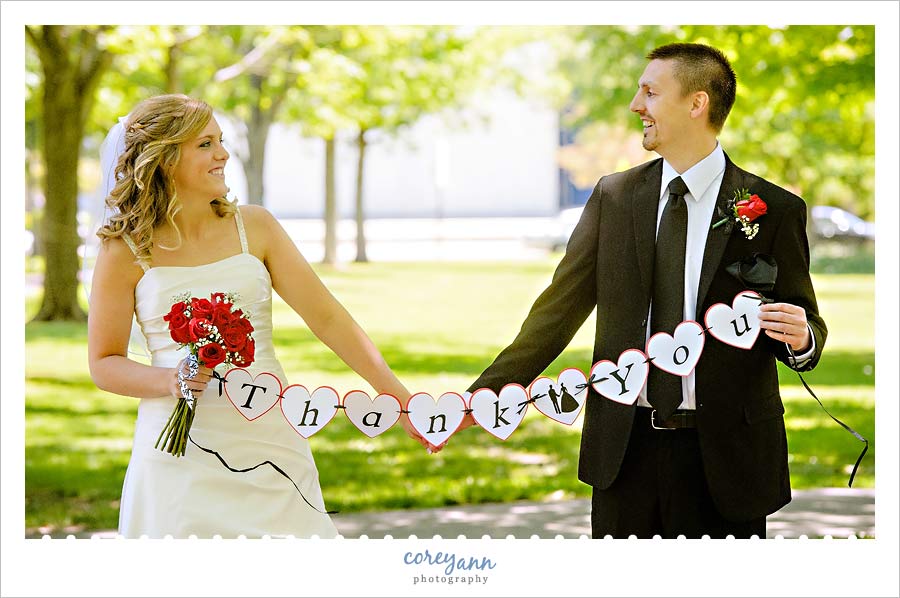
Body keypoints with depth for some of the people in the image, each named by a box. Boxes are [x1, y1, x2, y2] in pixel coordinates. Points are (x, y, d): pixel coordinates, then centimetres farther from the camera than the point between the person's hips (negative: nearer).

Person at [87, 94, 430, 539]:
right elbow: (104, 364, 3)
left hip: (268, 435, 2)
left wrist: (400, 398, -2)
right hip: (181, 448, -2)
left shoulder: (254, 227, 4)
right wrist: (170, 381, -16)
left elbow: (326, 317, 3)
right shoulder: (125, 252, -2)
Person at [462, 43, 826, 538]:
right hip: (624, 445, 3)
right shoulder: (613, 196, 7)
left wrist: (801, 337, -19)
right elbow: (559, 307, 8)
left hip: (722, 454, -3)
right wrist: (485, 393, 0)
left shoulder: (775, 209, -2)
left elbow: (804, 324, 5)